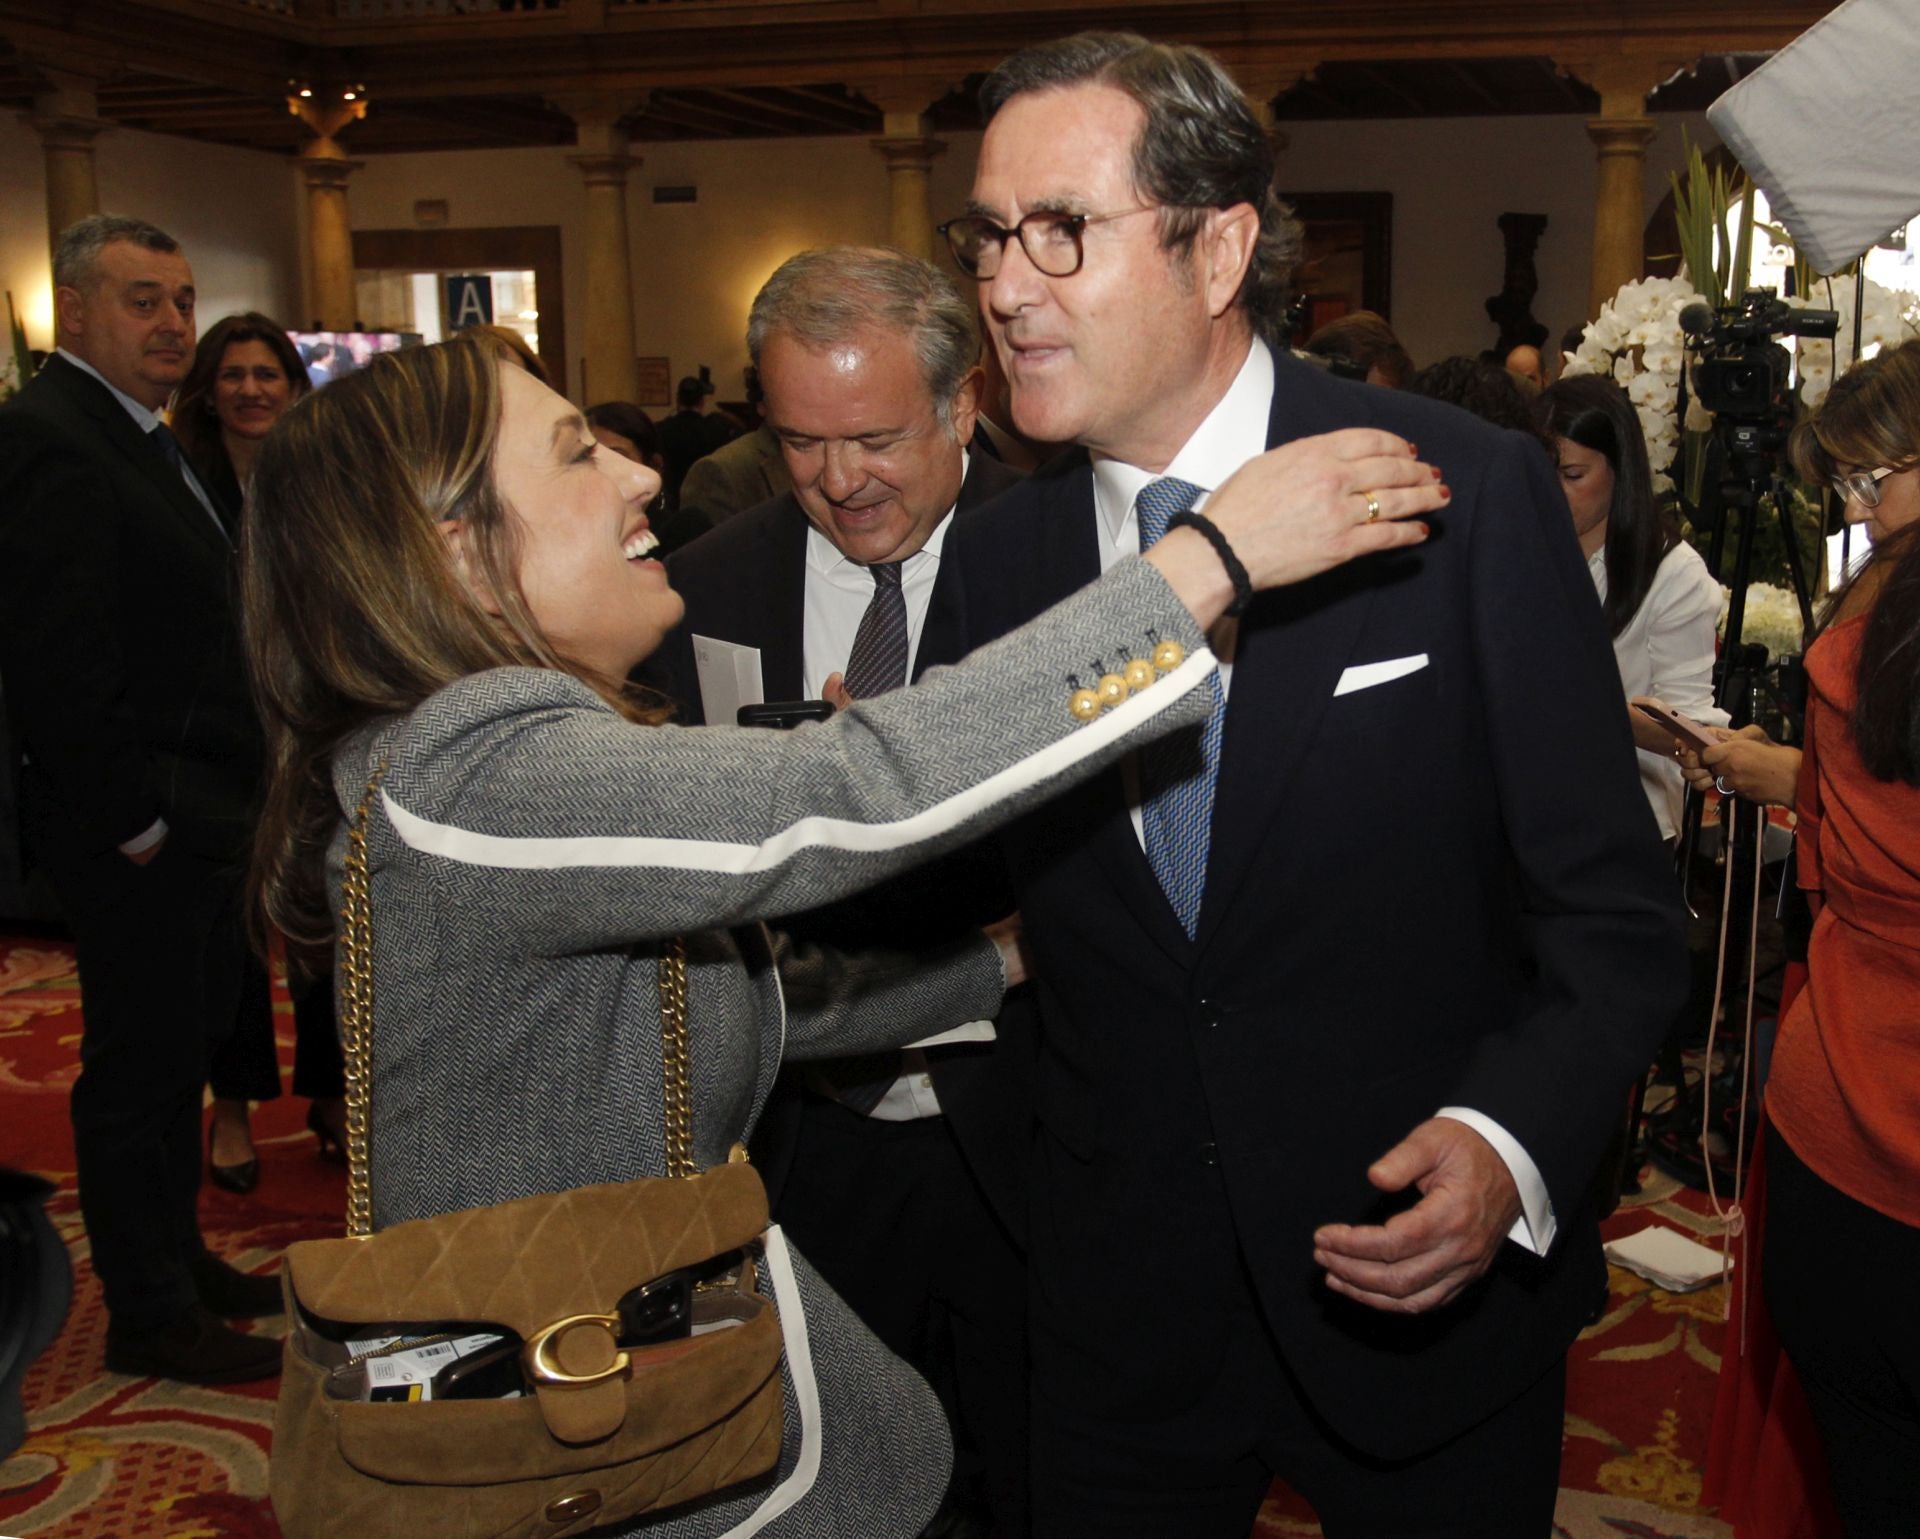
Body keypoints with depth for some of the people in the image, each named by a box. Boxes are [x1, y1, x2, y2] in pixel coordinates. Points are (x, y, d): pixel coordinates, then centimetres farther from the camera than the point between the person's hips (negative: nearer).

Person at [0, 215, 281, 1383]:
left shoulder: (145, 440, 14)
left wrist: (221, 804, 14)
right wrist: (137, 823, -19)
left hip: (198, 818, 10)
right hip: (139, 841, -10)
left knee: (180, 1051, 20)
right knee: (137, 1066, 3)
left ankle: (179, 1260, 36)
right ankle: (153, 1319, 18)